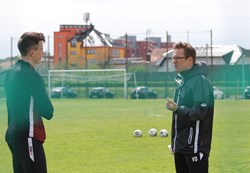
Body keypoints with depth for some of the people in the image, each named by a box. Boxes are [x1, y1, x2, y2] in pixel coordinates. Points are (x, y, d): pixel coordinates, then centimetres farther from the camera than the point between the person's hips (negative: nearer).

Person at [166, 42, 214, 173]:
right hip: (181, 146, 9)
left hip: (195, 147, -9)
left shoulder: (200, 82, -13)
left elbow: (201, 112, -20)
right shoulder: (182, 81, 15)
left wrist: (178, 109, -33)